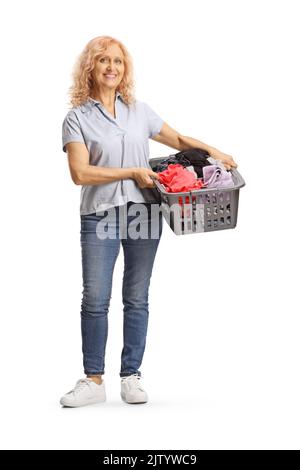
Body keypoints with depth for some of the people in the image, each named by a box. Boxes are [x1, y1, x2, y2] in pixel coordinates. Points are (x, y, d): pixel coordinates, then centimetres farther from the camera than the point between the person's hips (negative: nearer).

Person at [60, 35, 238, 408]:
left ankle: (131, 376, 15)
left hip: (143, 213, 3)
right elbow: (80, 173, -9)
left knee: (137, 299, 6)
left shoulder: (140, 111, 12)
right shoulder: (77, 118, 1)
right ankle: (94, 381, 8)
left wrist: (211, 149, 3)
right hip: (99, 216, -3)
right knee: (95, 300, -4)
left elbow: (178, 140, 21)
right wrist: (132, 172, -10)